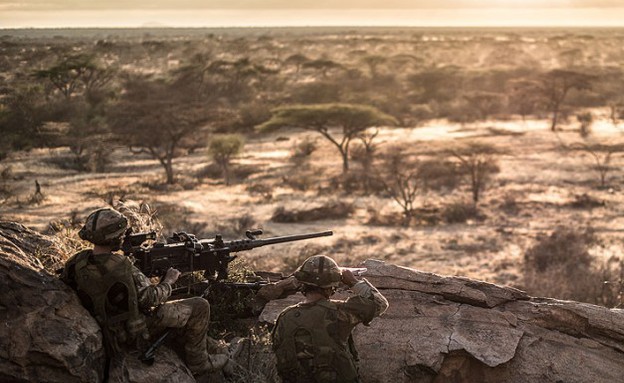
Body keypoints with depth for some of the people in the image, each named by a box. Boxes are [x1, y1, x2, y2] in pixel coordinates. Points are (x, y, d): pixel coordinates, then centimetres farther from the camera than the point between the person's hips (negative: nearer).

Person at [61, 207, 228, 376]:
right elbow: (149, 298, -22)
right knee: (200, 306, -3)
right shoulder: (121, 267, -31)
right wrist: (169, 280, -3)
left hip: (106, 331, 8)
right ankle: (198, 363, 13)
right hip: (133, 334, -8)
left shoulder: (77, 262, -11)